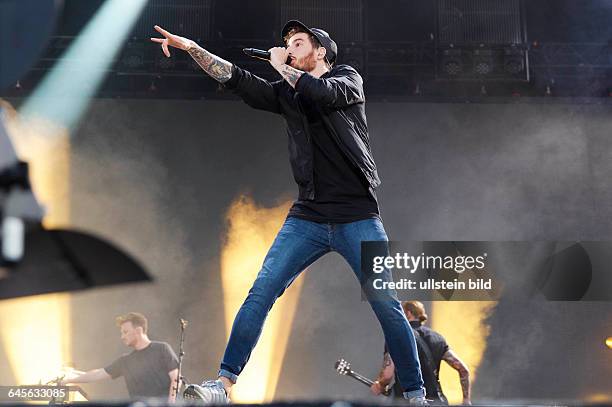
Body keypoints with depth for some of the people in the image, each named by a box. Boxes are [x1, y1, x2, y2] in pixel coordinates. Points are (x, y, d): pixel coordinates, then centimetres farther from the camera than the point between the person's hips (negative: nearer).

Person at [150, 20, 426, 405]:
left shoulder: (347, 79, 2)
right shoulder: (286, 93, 14)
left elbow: (322, 94, -20)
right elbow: (236, 78, 7)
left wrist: (283, 67, -5)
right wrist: (191, 47, -4)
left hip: (358, 217, -4)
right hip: (307, 218, 4)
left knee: (387, 306, -7)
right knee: (260, 293, -9)